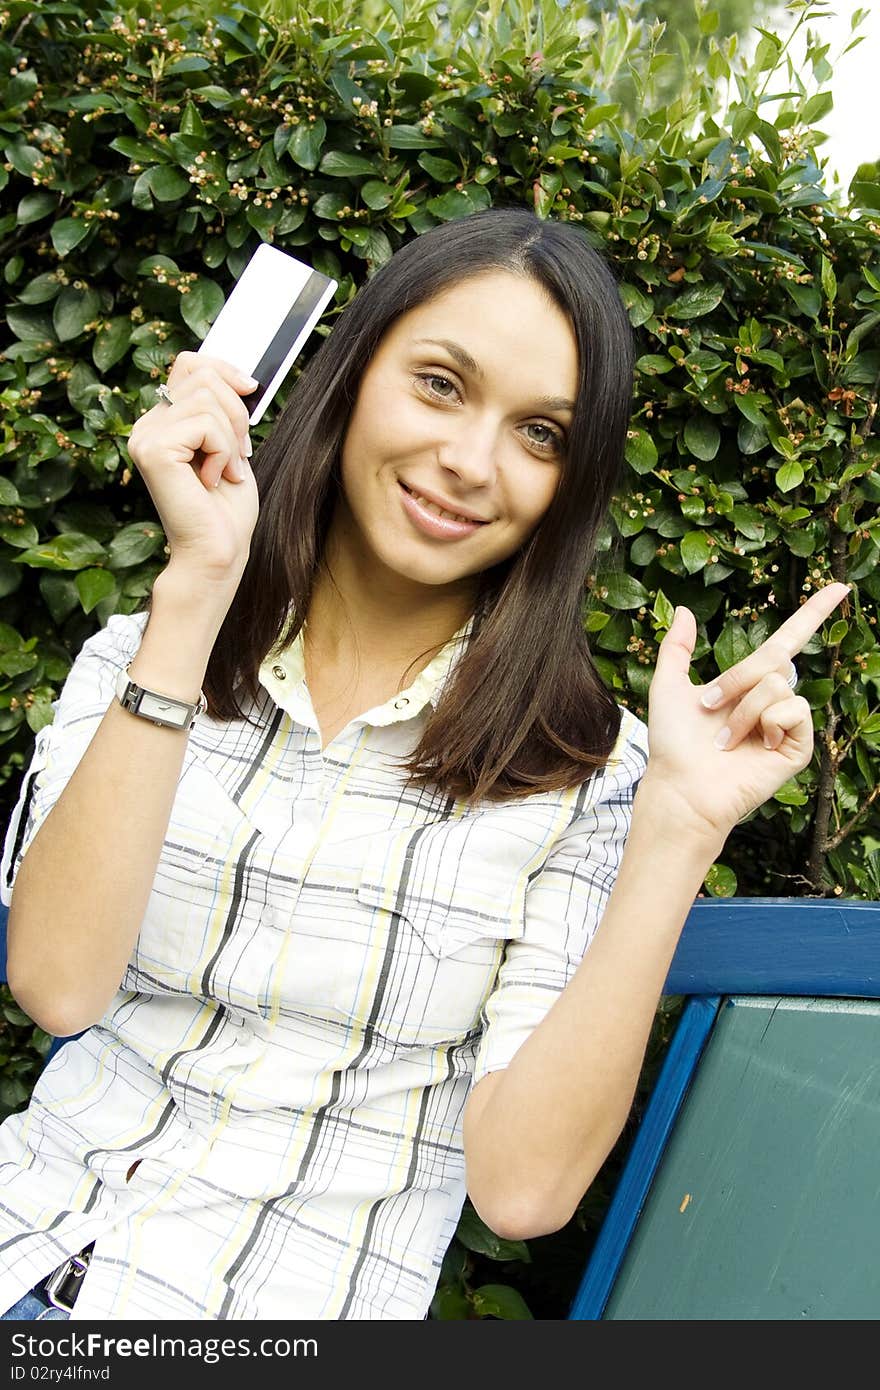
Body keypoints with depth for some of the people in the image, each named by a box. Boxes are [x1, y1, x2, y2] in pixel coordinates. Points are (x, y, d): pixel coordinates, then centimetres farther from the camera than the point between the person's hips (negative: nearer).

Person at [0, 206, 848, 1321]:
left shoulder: (583, 767, -6)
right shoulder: (138, 661, -1)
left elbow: (523, 1184, -13)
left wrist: (679, 826, -20)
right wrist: (199, 584, -18)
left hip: (301, 1304, -2)